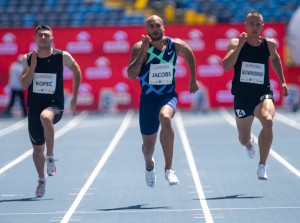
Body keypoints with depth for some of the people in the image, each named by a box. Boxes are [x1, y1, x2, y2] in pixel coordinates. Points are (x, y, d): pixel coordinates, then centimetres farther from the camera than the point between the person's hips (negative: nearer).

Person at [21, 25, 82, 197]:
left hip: (55, 106, -3)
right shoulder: (28, 58, 2)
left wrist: (74, 97, 11)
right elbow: (24, 84, -5)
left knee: (45, 117, -40)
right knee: (37, 149, 11)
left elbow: (76, 71, 13)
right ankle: (42, 179, 37)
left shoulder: (62, 57, -4)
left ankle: (51, 157, -27)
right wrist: (33, 65, -18)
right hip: (34, 106, 3)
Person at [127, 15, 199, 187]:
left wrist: (194, 80, 21)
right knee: (148, 147, 8)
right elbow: (131, 75, -23)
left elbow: (189, 54, 20)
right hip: (148, 98, 0)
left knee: (165, 118, -37)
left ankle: (169, 168, -29)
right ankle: (149, 165, 49)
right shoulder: (140, 47, -12)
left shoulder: (175, 45, -4)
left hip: (168, 95, 0)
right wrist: (143, 51, -29)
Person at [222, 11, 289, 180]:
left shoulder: (269, 44, 1)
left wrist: (282, 81, 20)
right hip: (242, 97, 0)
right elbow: (226, 66, -21)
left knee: (268, 121, -33)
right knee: (243, 139, 15)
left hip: (263, 95, 0)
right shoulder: (236, 43, -6)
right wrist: (240, 46, -28)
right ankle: (249, 142, 58)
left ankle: (262, 166, -23)